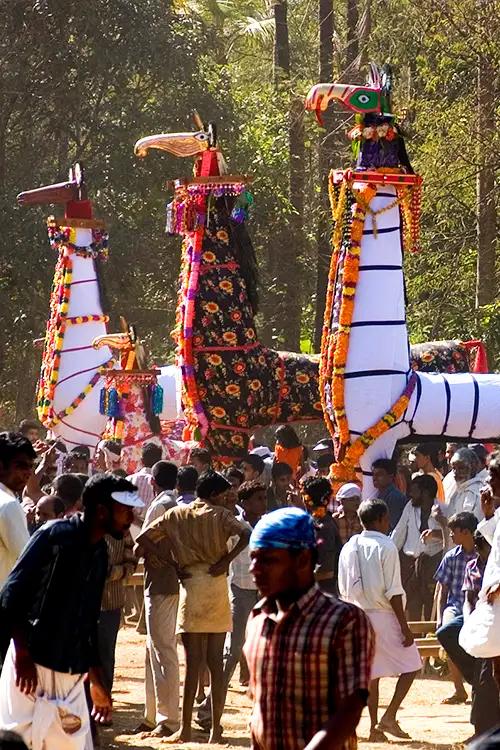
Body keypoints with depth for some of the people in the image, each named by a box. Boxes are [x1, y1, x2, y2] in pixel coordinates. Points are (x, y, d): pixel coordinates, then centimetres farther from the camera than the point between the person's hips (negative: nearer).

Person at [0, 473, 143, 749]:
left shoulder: (100, 554, 13)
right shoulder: (55, 535, -10)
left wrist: (96, 681, 23)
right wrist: (22, 655, -18)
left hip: (72, 674, 8)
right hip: (32, 666, -8)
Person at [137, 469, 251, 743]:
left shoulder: (176, 515, 8)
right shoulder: (220, 515, 1)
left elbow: (143, 538, 3)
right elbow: (246, 534, -16)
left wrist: (172, 563, 4)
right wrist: (226, 561, -9)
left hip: (190, 585, 1)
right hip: (216, 585, -1)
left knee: (192, 662, 2)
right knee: (215, 662, 3)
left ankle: (185, 729, 0)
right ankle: (215, 728, 4)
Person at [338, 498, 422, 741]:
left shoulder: (349, 548, 7)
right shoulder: (386, 547, -12)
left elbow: (343, 590, 10)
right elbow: (393, 592, -15)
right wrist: (404, 626, -12)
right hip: (384, 615, -6)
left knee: (370, 671, 12)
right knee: (411, 665, 4)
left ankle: (374, 726, 9)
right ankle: (389, 717, -6)